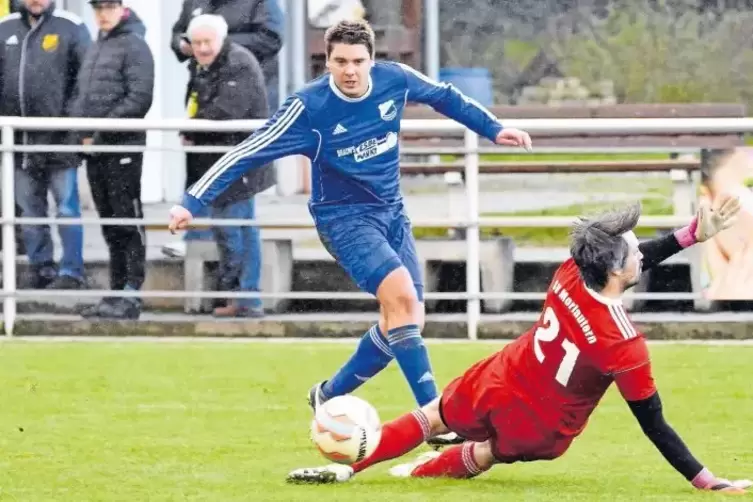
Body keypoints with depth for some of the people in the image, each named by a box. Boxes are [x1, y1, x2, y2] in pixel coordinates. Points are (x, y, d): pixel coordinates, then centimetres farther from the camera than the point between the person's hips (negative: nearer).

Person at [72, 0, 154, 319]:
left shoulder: (134, 46, -7)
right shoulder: (96, 48, 18)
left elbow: (139, 99, -16)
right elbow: (83, 96, 23)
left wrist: (101, 133, -16)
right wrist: (82, 131, 4)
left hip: (124, 148, -8)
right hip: (94, 150, 8)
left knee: (128, 223, -7)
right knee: (111, 227, 11)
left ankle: (132, 294, -8)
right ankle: (117, 291, 16)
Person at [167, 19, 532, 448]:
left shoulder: (395, 79, -9)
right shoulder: (308, 108, -21)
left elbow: (445, 97, 12)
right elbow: (247, 154, -18)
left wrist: (494, 129, 16)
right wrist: (192, 203, -22)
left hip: (392, 212, 6)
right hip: (345, 218, -6)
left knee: (407, 320, 5)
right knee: (401, 295, -26)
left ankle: (329, 397, 25)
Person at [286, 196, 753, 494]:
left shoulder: (569, 274, -19)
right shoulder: (626, 345, -33)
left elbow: (634, 261, 2)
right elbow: (654, 423, -25)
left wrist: (694, 233, -2)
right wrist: (708, 482, -21)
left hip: (498, 383, 3)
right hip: (536, 431, -3)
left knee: (431, 418, 27)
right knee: (486, 452, 32)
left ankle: (348, 466, 25)